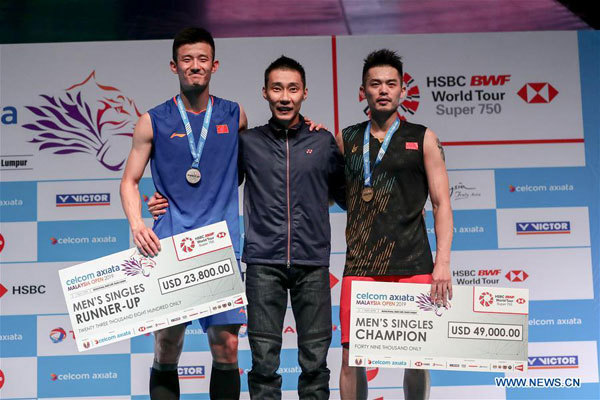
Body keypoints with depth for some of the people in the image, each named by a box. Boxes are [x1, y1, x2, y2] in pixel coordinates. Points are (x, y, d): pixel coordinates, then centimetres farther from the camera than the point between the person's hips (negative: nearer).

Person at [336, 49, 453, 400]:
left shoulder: (422, 138, 8)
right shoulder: (347, 139, 13)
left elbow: (442, 203, 3)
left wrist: (443, 262, -8)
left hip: (413, 265, -1)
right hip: (360, 266, 1)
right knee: (352, 356, 0)